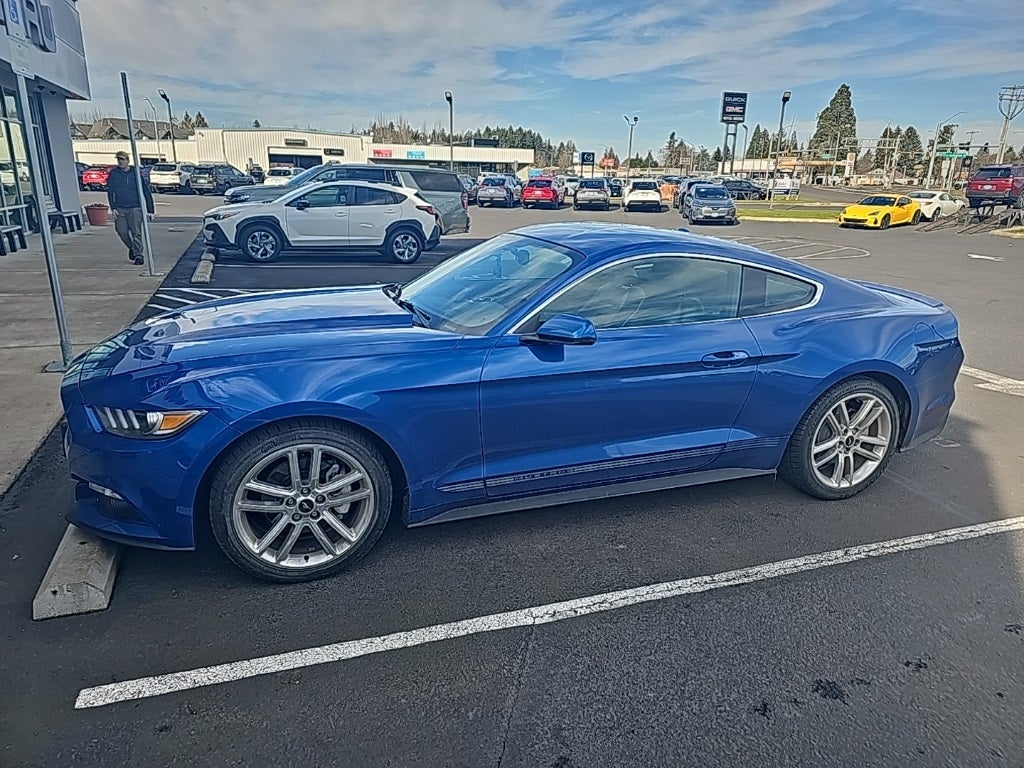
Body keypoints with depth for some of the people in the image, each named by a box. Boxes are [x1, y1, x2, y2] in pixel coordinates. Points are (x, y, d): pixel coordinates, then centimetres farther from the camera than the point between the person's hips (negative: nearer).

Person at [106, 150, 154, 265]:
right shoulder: (113, 174, 6)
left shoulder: (136, 173, 2)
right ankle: (132, 248, 26)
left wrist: (150, 210, 1)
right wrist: (113, 208, -7)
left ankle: (138, 255, -2)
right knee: (122, 231, 0)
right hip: (120, 208, 2)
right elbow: (110, 192, 6)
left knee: (136, 233, -10)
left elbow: (146, 192, 5)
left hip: (135, 208, -2)